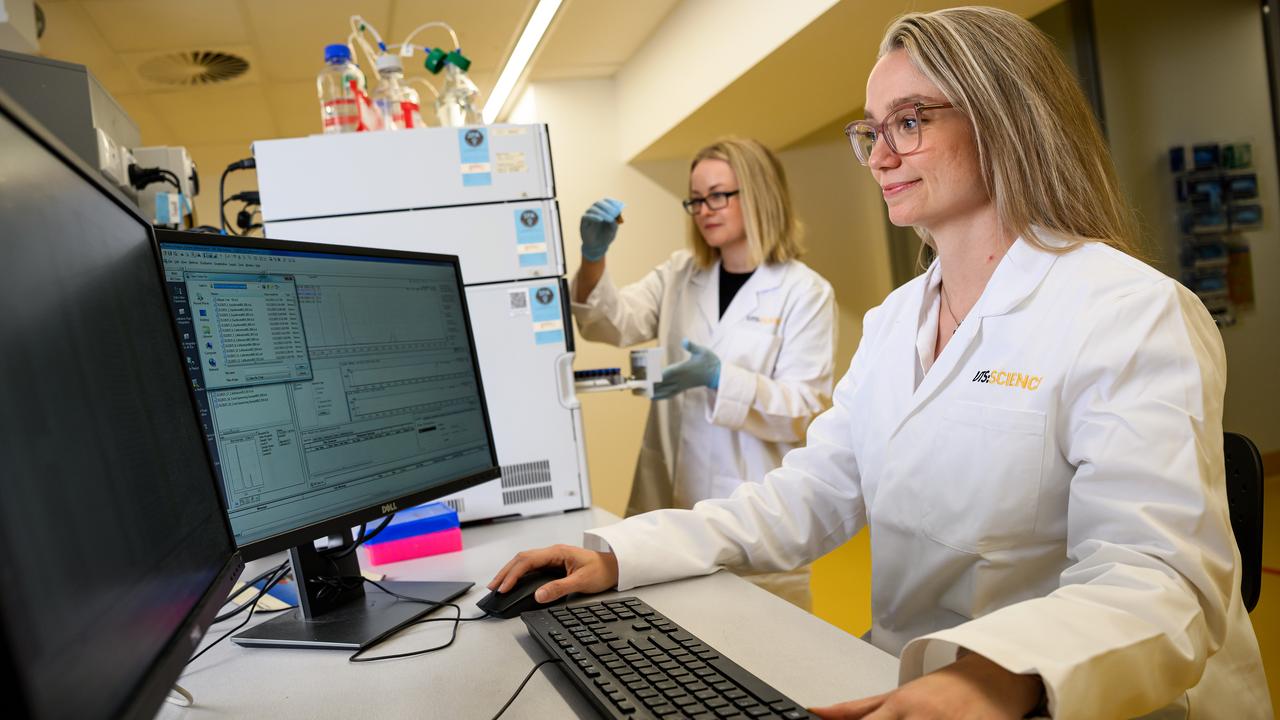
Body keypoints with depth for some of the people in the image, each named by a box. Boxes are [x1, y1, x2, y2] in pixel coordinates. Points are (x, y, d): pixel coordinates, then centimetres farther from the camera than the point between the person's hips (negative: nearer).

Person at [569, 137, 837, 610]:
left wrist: (719, 377, -24)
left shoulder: (806, 292, -6)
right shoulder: (679, 274, 8)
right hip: (672, 498, 4)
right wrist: (594, 256, -21)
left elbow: (806, 411, -11)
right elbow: (612, 323, -5)